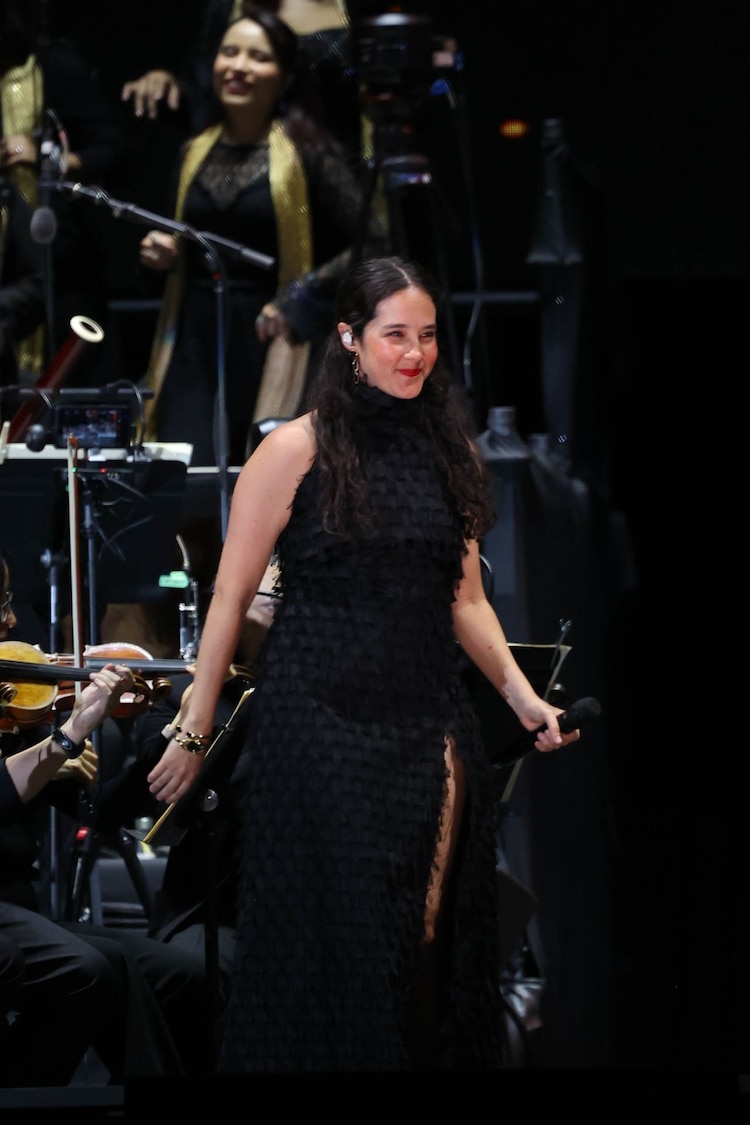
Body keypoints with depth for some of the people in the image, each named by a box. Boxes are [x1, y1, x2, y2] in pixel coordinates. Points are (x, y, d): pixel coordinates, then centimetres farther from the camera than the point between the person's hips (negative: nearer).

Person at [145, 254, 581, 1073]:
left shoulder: (445, 448, 11)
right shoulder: (299, 448, -4)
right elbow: (231, 597, -3)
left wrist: (522, 696, 3)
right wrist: (195, 732, -5)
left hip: (430, 724, 5)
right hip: (322, 722, -5)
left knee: (435, 938, 4)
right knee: (337, 939, -2)